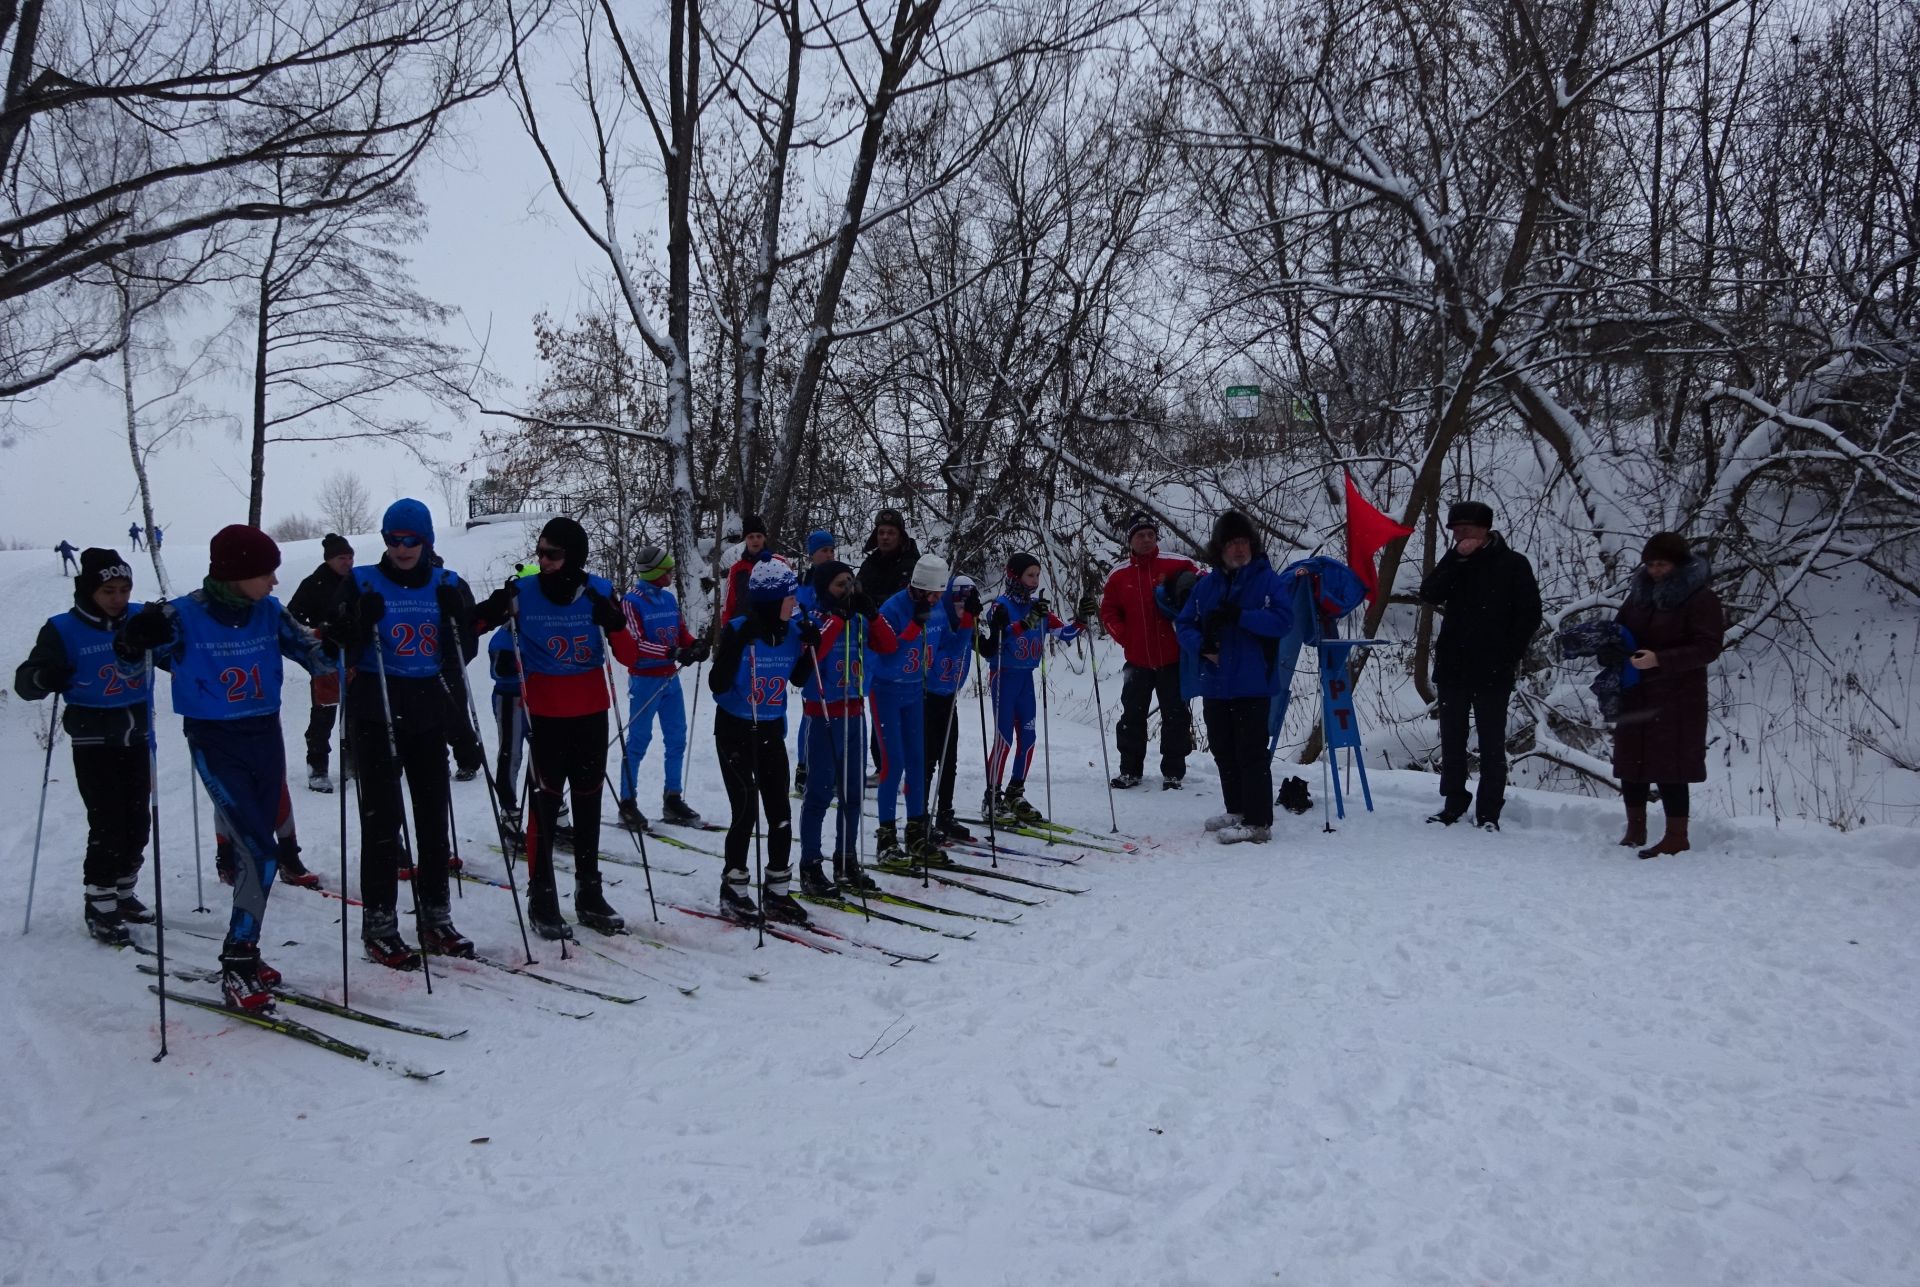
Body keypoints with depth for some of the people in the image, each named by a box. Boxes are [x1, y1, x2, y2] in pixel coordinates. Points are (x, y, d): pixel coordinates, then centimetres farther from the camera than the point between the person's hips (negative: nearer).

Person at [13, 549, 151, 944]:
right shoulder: (64, 630, -10)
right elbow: (25, 681, -9)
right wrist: (45, 677, -32)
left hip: (137, 736, 4)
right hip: (94, 742, -4)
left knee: (136, 822, 11)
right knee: (107, 825, -7)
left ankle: (123, 892, 28)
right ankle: (99, 905, 6)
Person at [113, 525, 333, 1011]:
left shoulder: (269, 613, 0)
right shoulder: (184, 617, -12)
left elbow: (317, 657, 5)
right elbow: (131, 670, -1)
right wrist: (134, 642, -23)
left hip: (266, 737, 5)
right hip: (216, 743, -5)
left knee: (257, 848, 12)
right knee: (260, 851, -14)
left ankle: (242, 952, 28)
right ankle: (237, 969, -5)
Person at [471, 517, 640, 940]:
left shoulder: (600, 593, -6)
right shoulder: (522, 592, -9)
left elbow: (629, 657, -8)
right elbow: (473, 624, -3)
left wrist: (613, 624, -25)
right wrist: (494, 612, -23)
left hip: (591, 714, 2)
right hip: (545, 714, -2)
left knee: (588, 802, 11)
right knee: (545, 802, -3)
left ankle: (589, 894, 22)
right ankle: (541, 899, 7)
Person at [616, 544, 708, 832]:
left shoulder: (669, 598, 8)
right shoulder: (632, 601, -11)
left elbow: (682, 632, 13)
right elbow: (635, 644, -18)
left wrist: (695, 645, -10)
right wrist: (673, 652, -29)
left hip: (671, 678, 7)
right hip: (645, 679, -7)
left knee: (677, 738, 8)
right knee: (638, 740, -2)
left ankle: (672, 800, 18)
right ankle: (627, 803, 6)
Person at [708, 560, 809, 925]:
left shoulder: (792, 630, -2)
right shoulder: (737, 630, -17)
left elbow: (798, 679, 10)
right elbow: (717, 684, -22)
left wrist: (811, 648, -6)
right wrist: (737, 645, -32)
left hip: (772, 731, 5)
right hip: (735, 730, -5)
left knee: (780, 813, 4)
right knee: (746, 812, -7)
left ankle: (777, 893, 15)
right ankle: (733, 891, 10)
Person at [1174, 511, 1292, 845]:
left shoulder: (1268, 580, -4)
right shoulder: (1206, 585, 10)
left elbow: (1283, 620, -16)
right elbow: (1184, 624, 10)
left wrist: (1238, 616, -22)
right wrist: (1202, 645, -11)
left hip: (1253, 683, -6)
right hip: (1215, 685, 6)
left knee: (1251, 753, -5)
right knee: (1223, 751, 15)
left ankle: (1258, 823, 0)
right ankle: (1237, 811, 30)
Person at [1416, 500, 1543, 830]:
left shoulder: (1513, 564, -2)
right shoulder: (1455, 562, 9)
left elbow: (1530, 614, -2)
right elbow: (1429, 594, -7)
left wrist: (1510, 657, -7)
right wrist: (1456, 557, -14)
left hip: (1493, 672, -4)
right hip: (1452, 667, 4)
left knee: (1492, 743, 2)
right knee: (1452, 741, 11)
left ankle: (1488, 813, 7)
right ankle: (1453, 804, 22)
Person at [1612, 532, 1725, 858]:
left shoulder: (1701, 598, -9)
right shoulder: (1642, 592, 10)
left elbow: (1709, 647, -15)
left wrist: (1660, 660, -25)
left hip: (1677, 698, -6)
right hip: (1635, 694, 6)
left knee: (1670, 766, -5)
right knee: (1631, 761, 9)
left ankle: (1677, 837, 5)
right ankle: (1635, 829, 22)